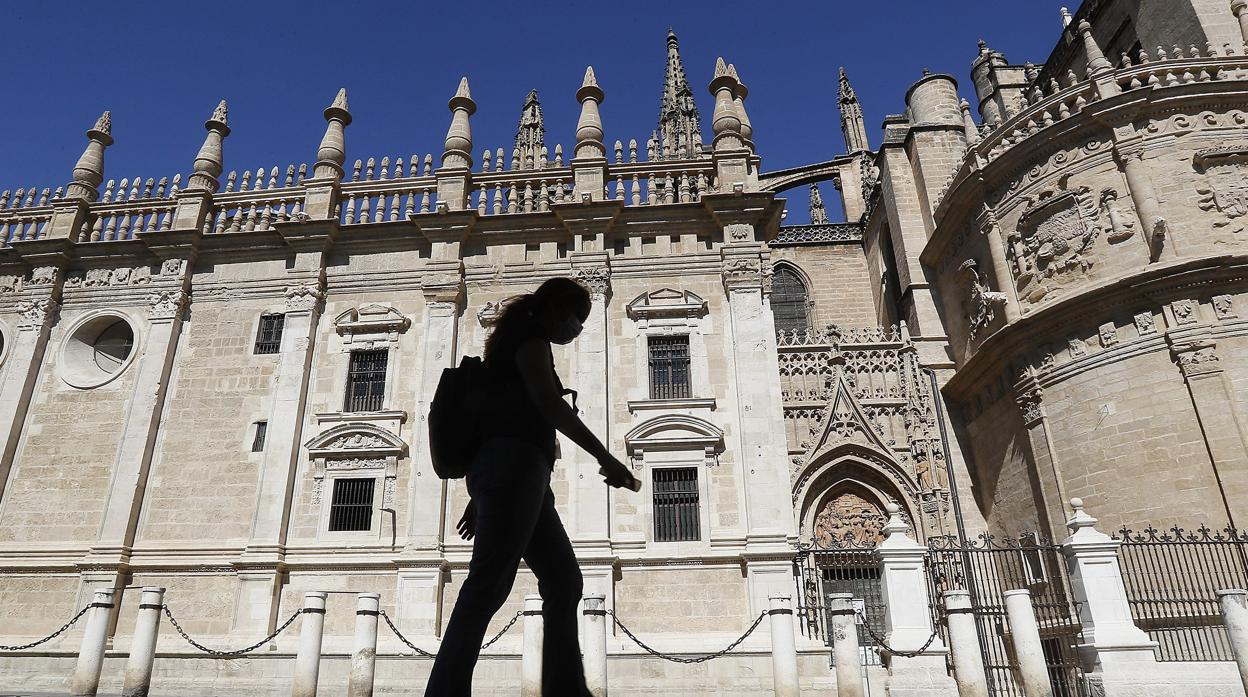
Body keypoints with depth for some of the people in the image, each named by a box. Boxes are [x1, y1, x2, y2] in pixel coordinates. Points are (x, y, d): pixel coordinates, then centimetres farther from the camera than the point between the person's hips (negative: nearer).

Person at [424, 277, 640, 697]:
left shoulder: (512, 344, 30)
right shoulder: (529, 332, 2)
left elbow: (493, 421, 28)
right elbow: (548, 401, -14)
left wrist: (480, 497, 27)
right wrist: (604, 456, -16)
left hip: (519, 473, 10)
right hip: (515, 465, -10)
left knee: (564, 579, 6)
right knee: (489, 583, -15)